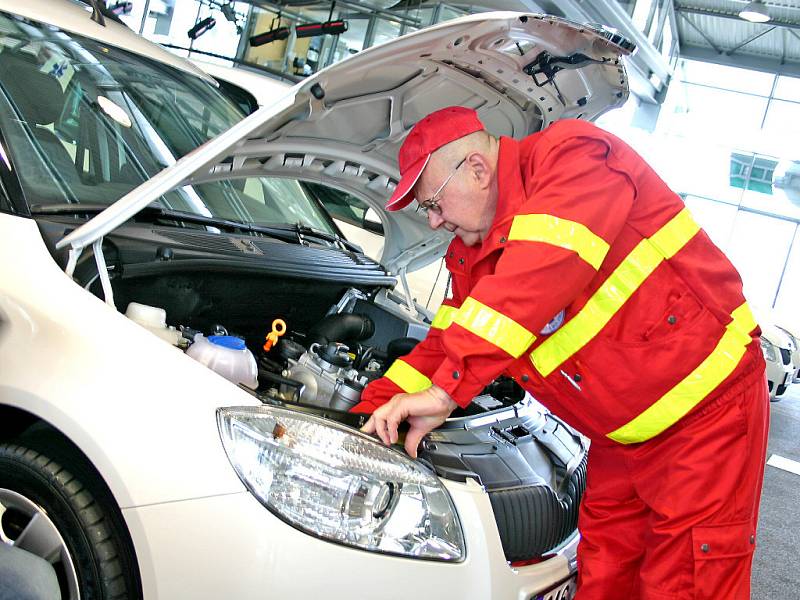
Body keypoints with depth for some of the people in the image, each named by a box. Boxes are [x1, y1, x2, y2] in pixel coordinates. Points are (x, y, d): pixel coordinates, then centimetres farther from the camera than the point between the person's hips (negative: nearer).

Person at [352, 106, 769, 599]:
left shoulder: (574, 156, -21)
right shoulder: (473, 254, 6)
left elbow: (543, 271, -36)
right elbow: (444, 343, 12)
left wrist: (446, 391, -38)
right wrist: (373, 410, 2)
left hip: (707, 405, -7)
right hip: (620, 432, 8)